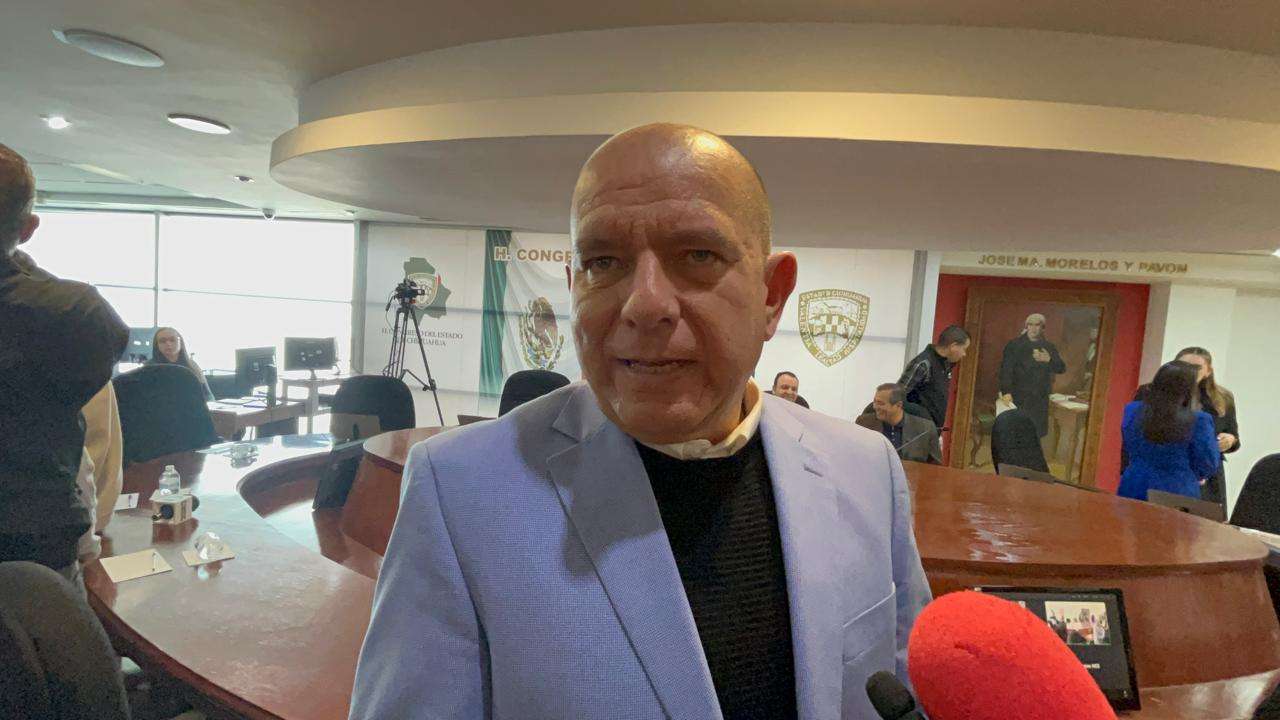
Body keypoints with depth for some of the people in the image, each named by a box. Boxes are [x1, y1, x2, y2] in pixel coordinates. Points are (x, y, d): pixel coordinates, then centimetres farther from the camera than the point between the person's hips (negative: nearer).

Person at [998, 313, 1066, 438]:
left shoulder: (1049, 348, 12)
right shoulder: (1014, 345, 1)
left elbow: (1062, 369, 5)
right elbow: (1006, 369, -8)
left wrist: (1050, 360, -17)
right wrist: (1006, 391, -20)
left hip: (1040, 400, 3)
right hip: (1018, 398, -3)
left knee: (1036, 434, 4)